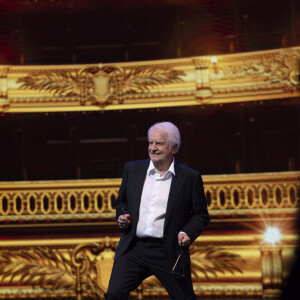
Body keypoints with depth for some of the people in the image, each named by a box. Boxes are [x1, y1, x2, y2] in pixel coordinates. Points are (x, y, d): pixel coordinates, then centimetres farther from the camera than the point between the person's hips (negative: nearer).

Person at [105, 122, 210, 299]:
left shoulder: (190, 178, 0)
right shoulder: (132, 169, 8)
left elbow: (201, 215, 6)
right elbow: (121, 202, 21)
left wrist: (188, 233, -12)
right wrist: (122, 217, 0)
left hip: (168, 253, -2)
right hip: (134, 249, 2)